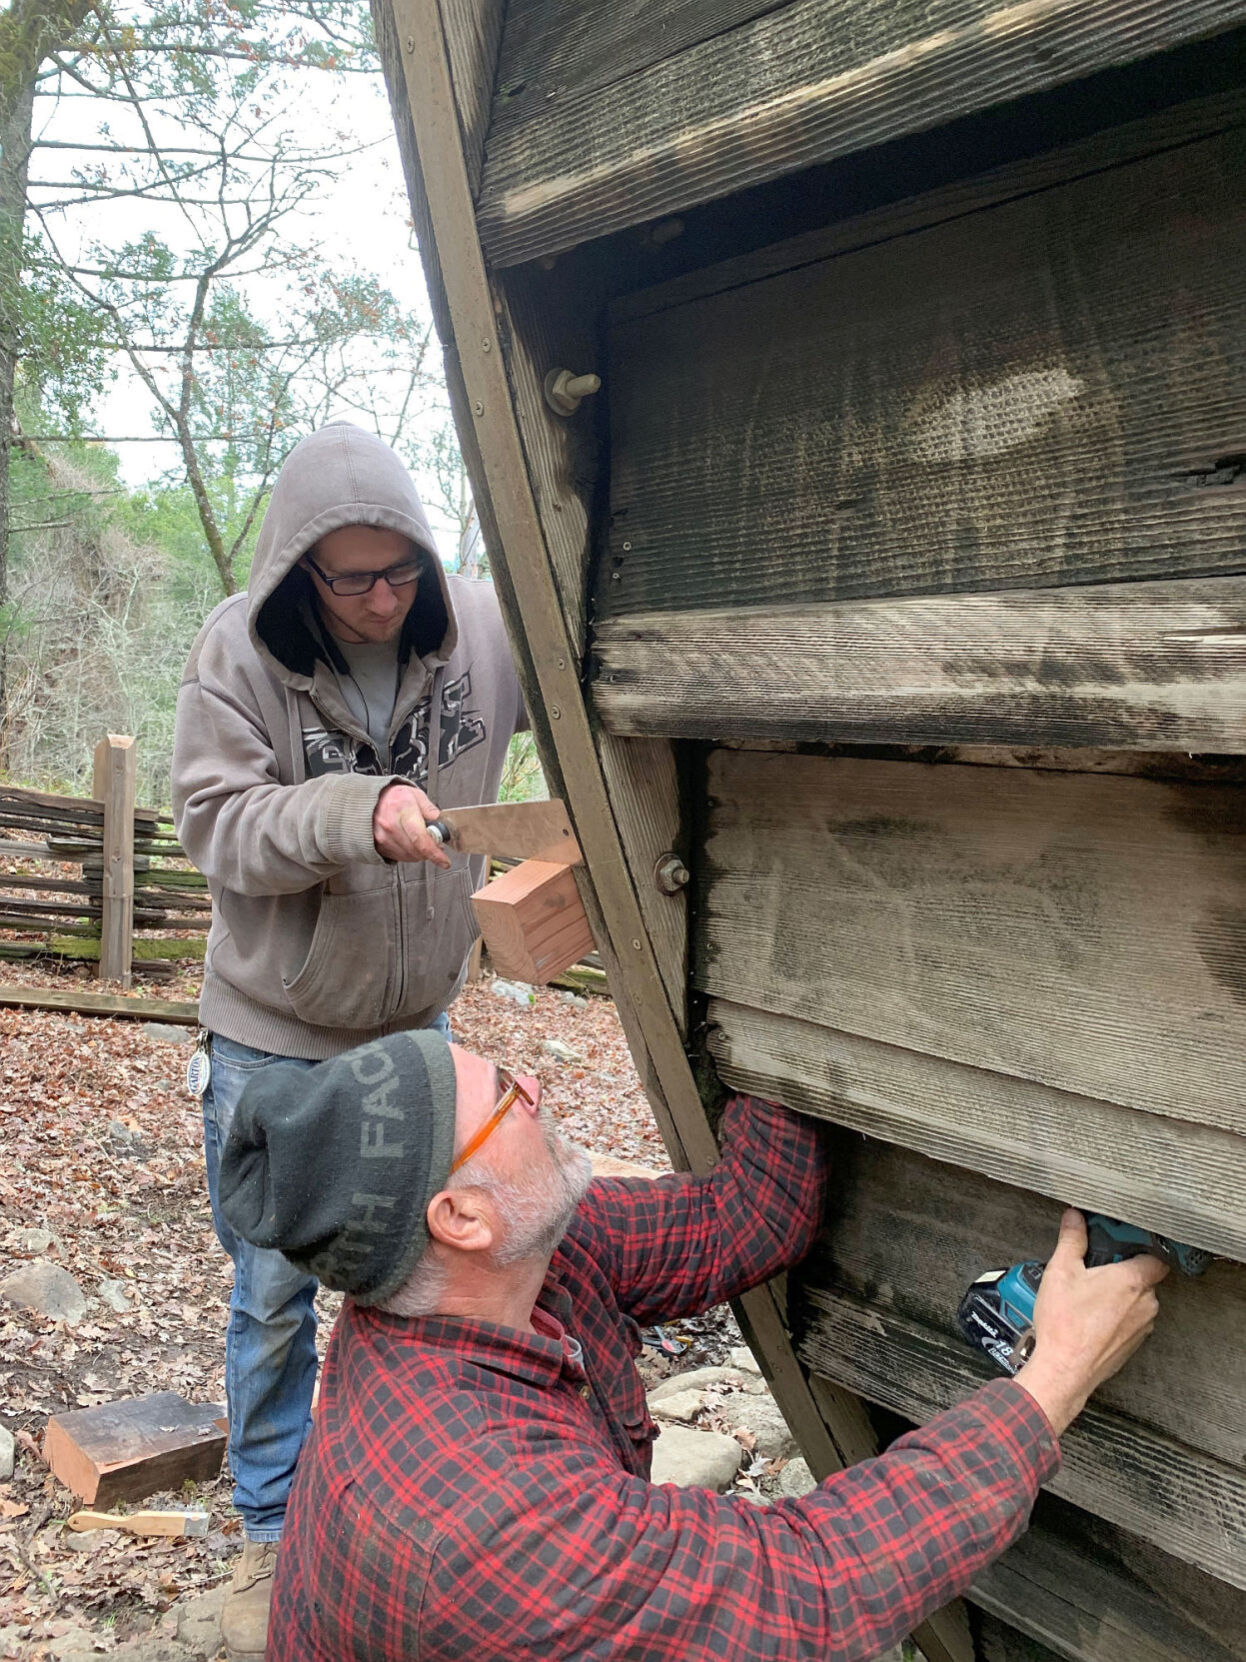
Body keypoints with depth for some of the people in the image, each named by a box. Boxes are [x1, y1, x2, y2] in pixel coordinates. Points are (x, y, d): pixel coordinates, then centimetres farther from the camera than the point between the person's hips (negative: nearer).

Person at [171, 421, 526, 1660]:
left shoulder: (479, 628, -13)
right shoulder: (240, 649, -16)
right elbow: (217, 822, -18)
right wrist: (356, 813, -35)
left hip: (414, 1019, 3)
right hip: (274, 1031, -2)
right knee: (274, 1292, 9)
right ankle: (276, 1533, 31)